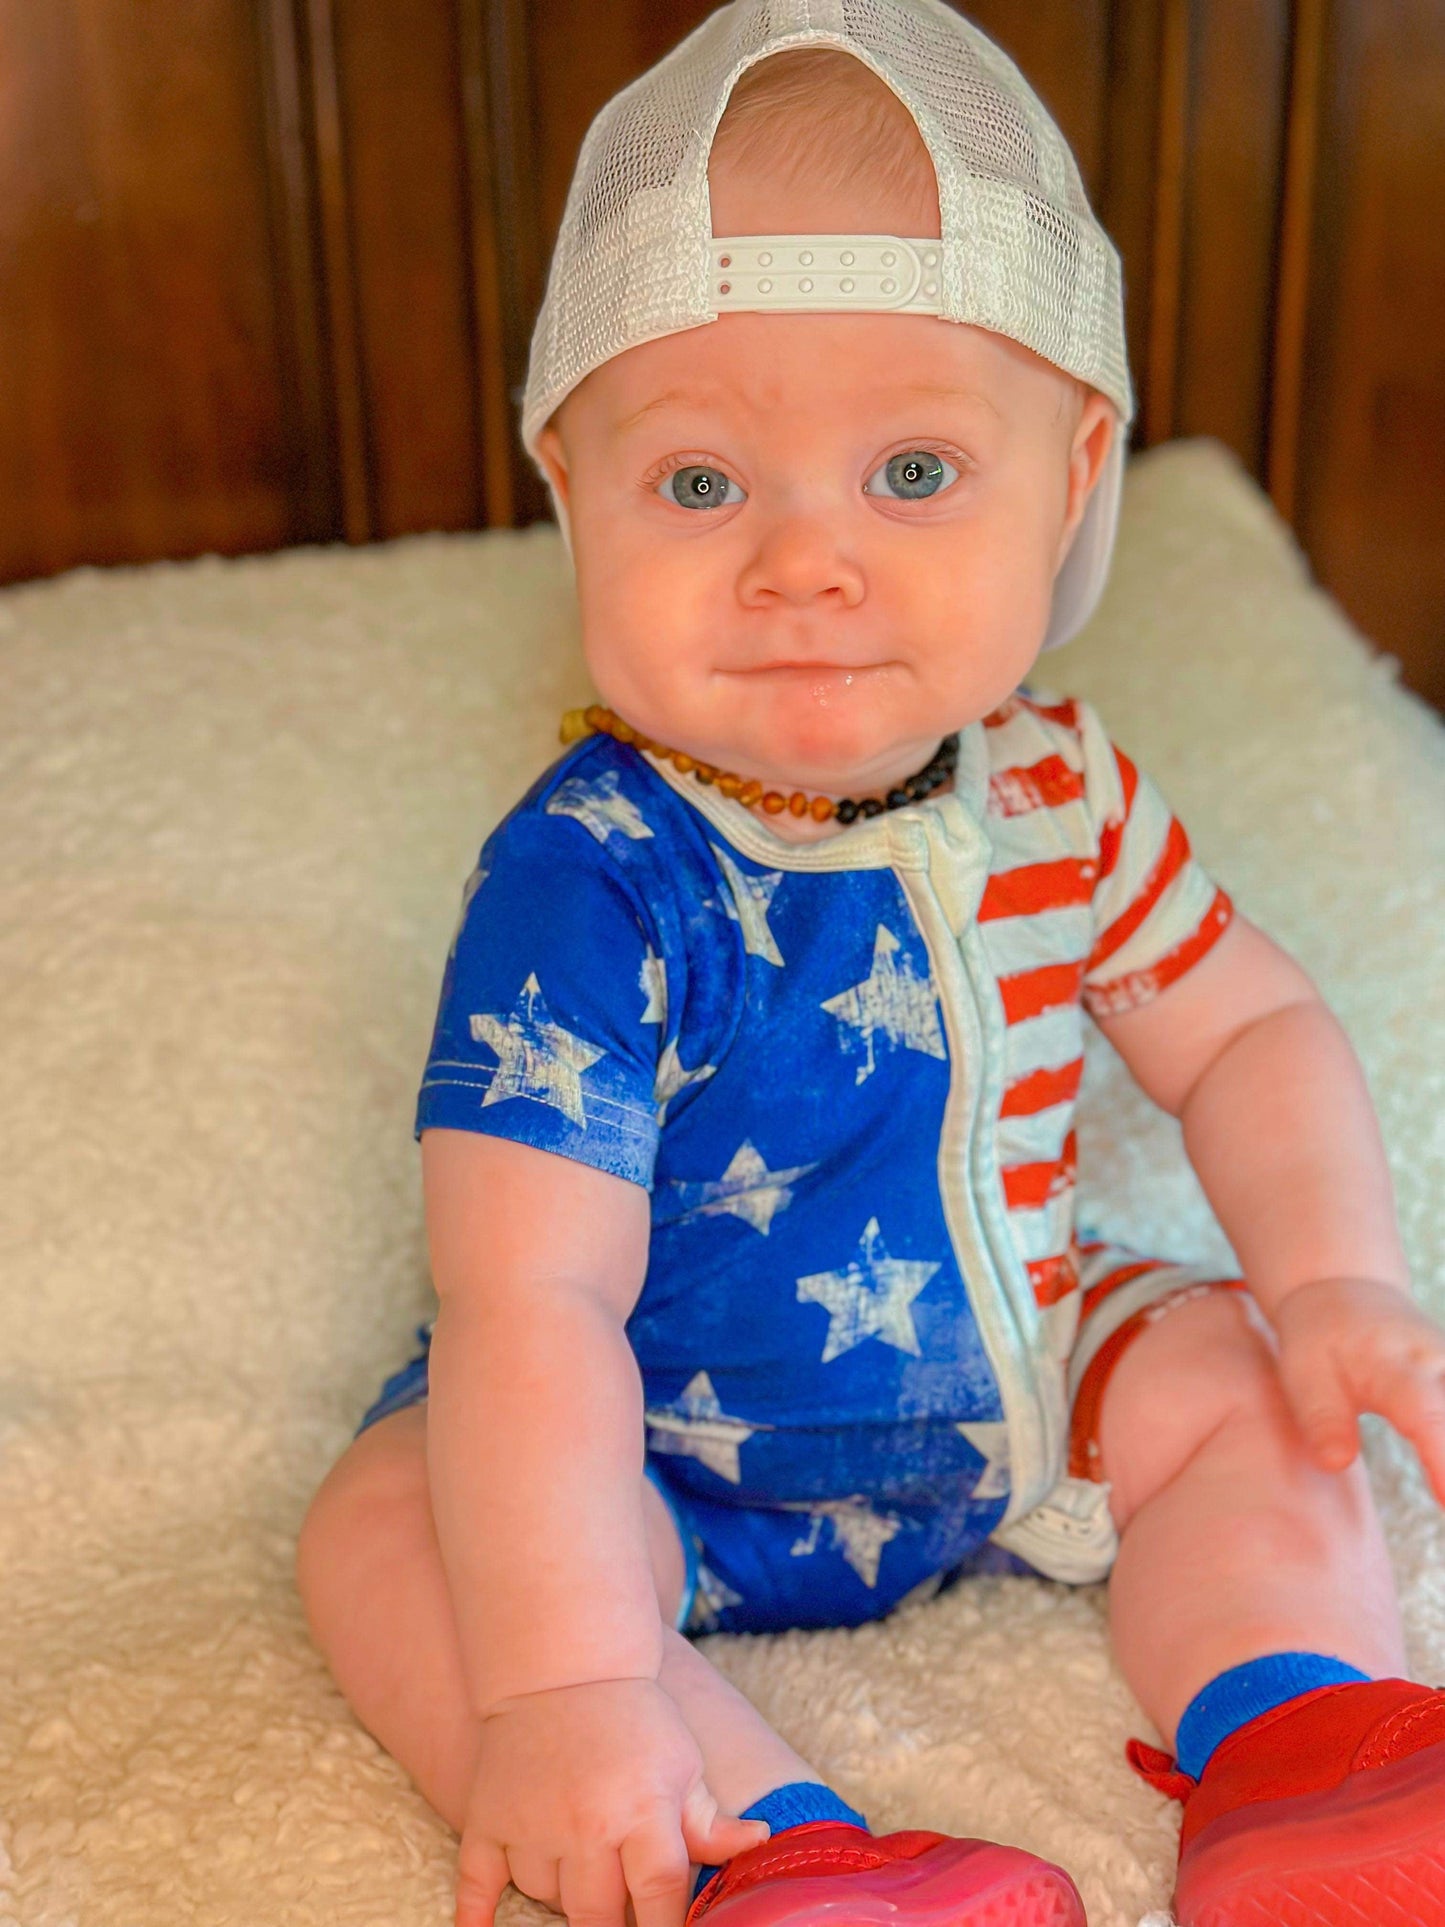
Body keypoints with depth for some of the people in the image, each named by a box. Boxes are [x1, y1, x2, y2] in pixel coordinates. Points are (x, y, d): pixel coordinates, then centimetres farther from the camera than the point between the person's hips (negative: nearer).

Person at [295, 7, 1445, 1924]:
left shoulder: (1059, 791, -13)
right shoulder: (589, 885, -30)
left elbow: (1250, 1030, 3)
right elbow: (530, 1300, -36)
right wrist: (562, 1683, -42)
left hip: (1016, 1380, 5)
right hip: (671, 1460, -4)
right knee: (386, 1529, -26)